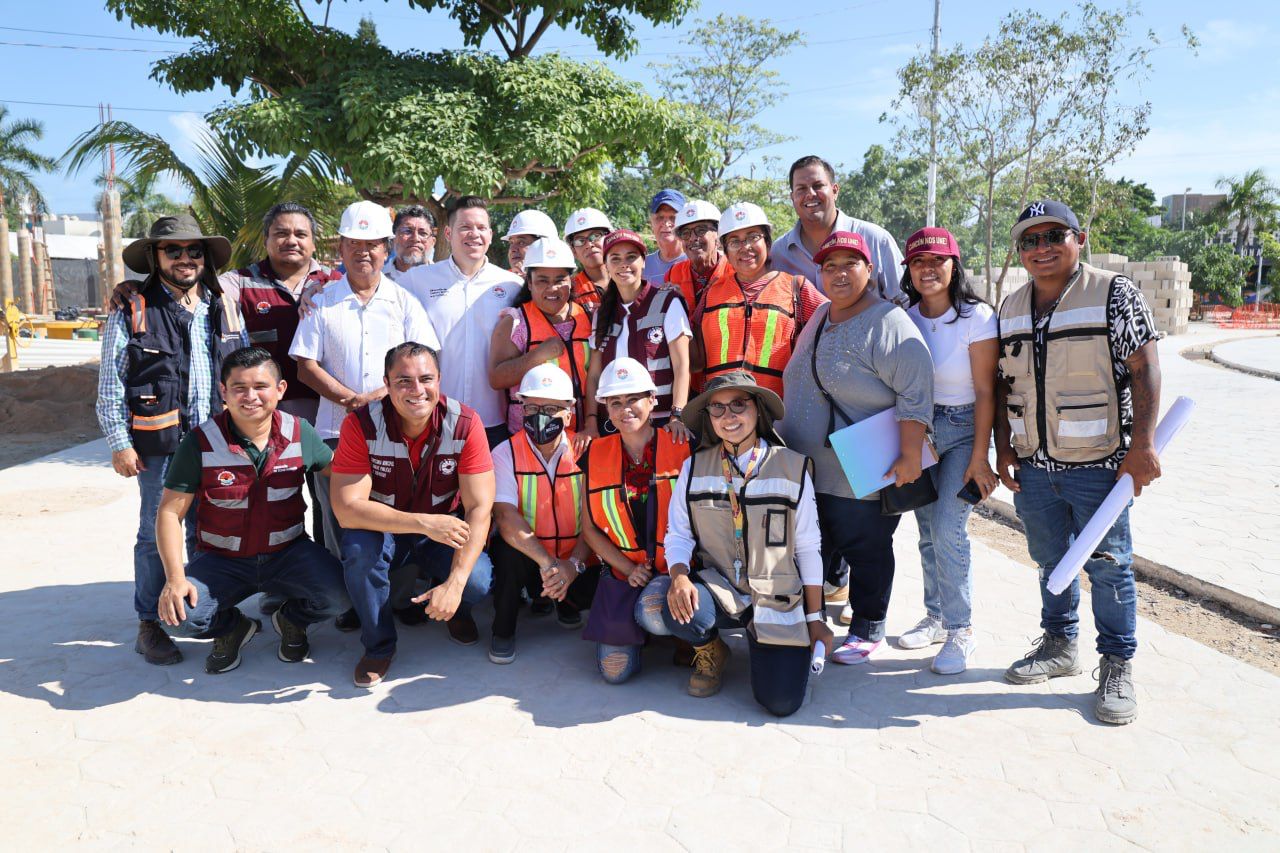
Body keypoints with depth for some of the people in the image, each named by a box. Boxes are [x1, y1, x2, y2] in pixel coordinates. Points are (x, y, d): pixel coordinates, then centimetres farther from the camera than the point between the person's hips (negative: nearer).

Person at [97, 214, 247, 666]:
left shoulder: (225, 308, 11)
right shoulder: (132, 312, -1)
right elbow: (111, 386, -2)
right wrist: (120, 443, -7)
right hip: (160, 446, -3)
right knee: (157, 534, 3)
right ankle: (149, 625, 16)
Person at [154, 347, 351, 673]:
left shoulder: (299, 433, -5)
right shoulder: (201, 442, -9)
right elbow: (170, 512, -7)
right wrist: (175, 578, -20)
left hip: (288, 554, 0)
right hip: (223, 560, 0)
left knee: (341, 594, -26)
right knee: (179, 614, -26)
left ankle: (291, 619, 12)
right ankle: (233, 627, 12)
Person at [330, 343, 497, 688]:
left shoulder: (464, 423, -20)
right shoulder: (361, 425, -21)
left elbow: (479, 508, -22)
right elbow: (346, 509, -27)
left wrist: (455, 583, -33)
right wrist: (424, 522, -37)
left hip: (446, 532, 0)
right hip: (383, 530, 0)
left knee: (478, 581, -27)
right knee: (358, 548, -33)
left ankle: (455, 608, 13)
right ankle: (379, 645, -5)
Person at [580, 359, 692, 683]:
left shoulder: (682, 447, -5)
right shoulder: (596, 456, 2)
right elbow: (590, 528, 6)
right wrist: (629, 569, -6)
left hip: (675, 568, -2)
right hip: (623, 572, 3)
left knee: (652, 609, -34)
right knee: (614, 670, -7)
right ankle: (638, 628, 26)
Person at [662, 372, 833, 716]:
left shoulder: (793, 467, -3)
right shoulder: (694, 468, 2)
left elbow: (808, 548, 0)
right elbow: (678, 535, 1)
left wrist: (815, 618, 2)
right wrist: (679, 577, -21)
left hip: (778, 598, -1)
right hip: (719, 590, 1)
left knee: (782, 702, -17)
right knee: (677, 609, -33)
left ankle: (760, 643, 19)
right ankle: (711, 651, 6)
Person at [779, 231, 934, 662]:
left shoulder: (889, 324, -14)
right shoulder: (818, 319, 12)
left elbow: (915, 395, -19)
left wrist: (910, 457, -22)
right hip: (809, 469, 7)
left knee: (865, 550, 6)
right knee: (818, 546, 16)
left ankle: (868, 630, 23)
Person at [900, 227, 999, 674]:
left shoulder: (977, 317, -13)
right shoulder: (905, 318, 0)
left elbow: (985, 392, -13)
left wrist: (979, 457, -15)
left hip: (963, 430, -5)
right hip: (918, 429, 5)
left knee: (948, 529, -12)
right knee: (927, 531, 11)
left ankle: (961, 630, 4)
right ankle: (936, 617, 26)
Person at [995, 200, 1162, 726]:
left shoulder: (1114, 294, -5)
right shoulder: (1011, 308, 10)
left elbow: (1144, 368, -9)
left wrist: (1143, 443, -16)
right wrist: (1004, 447, 8)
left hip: (1098, 464, -5)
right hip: (1034, 466, 5)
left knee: (1107, 565, 3)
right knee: (1050, 561, 15)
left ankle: (1117, 667, 18)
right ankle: (1059, 644, 33)